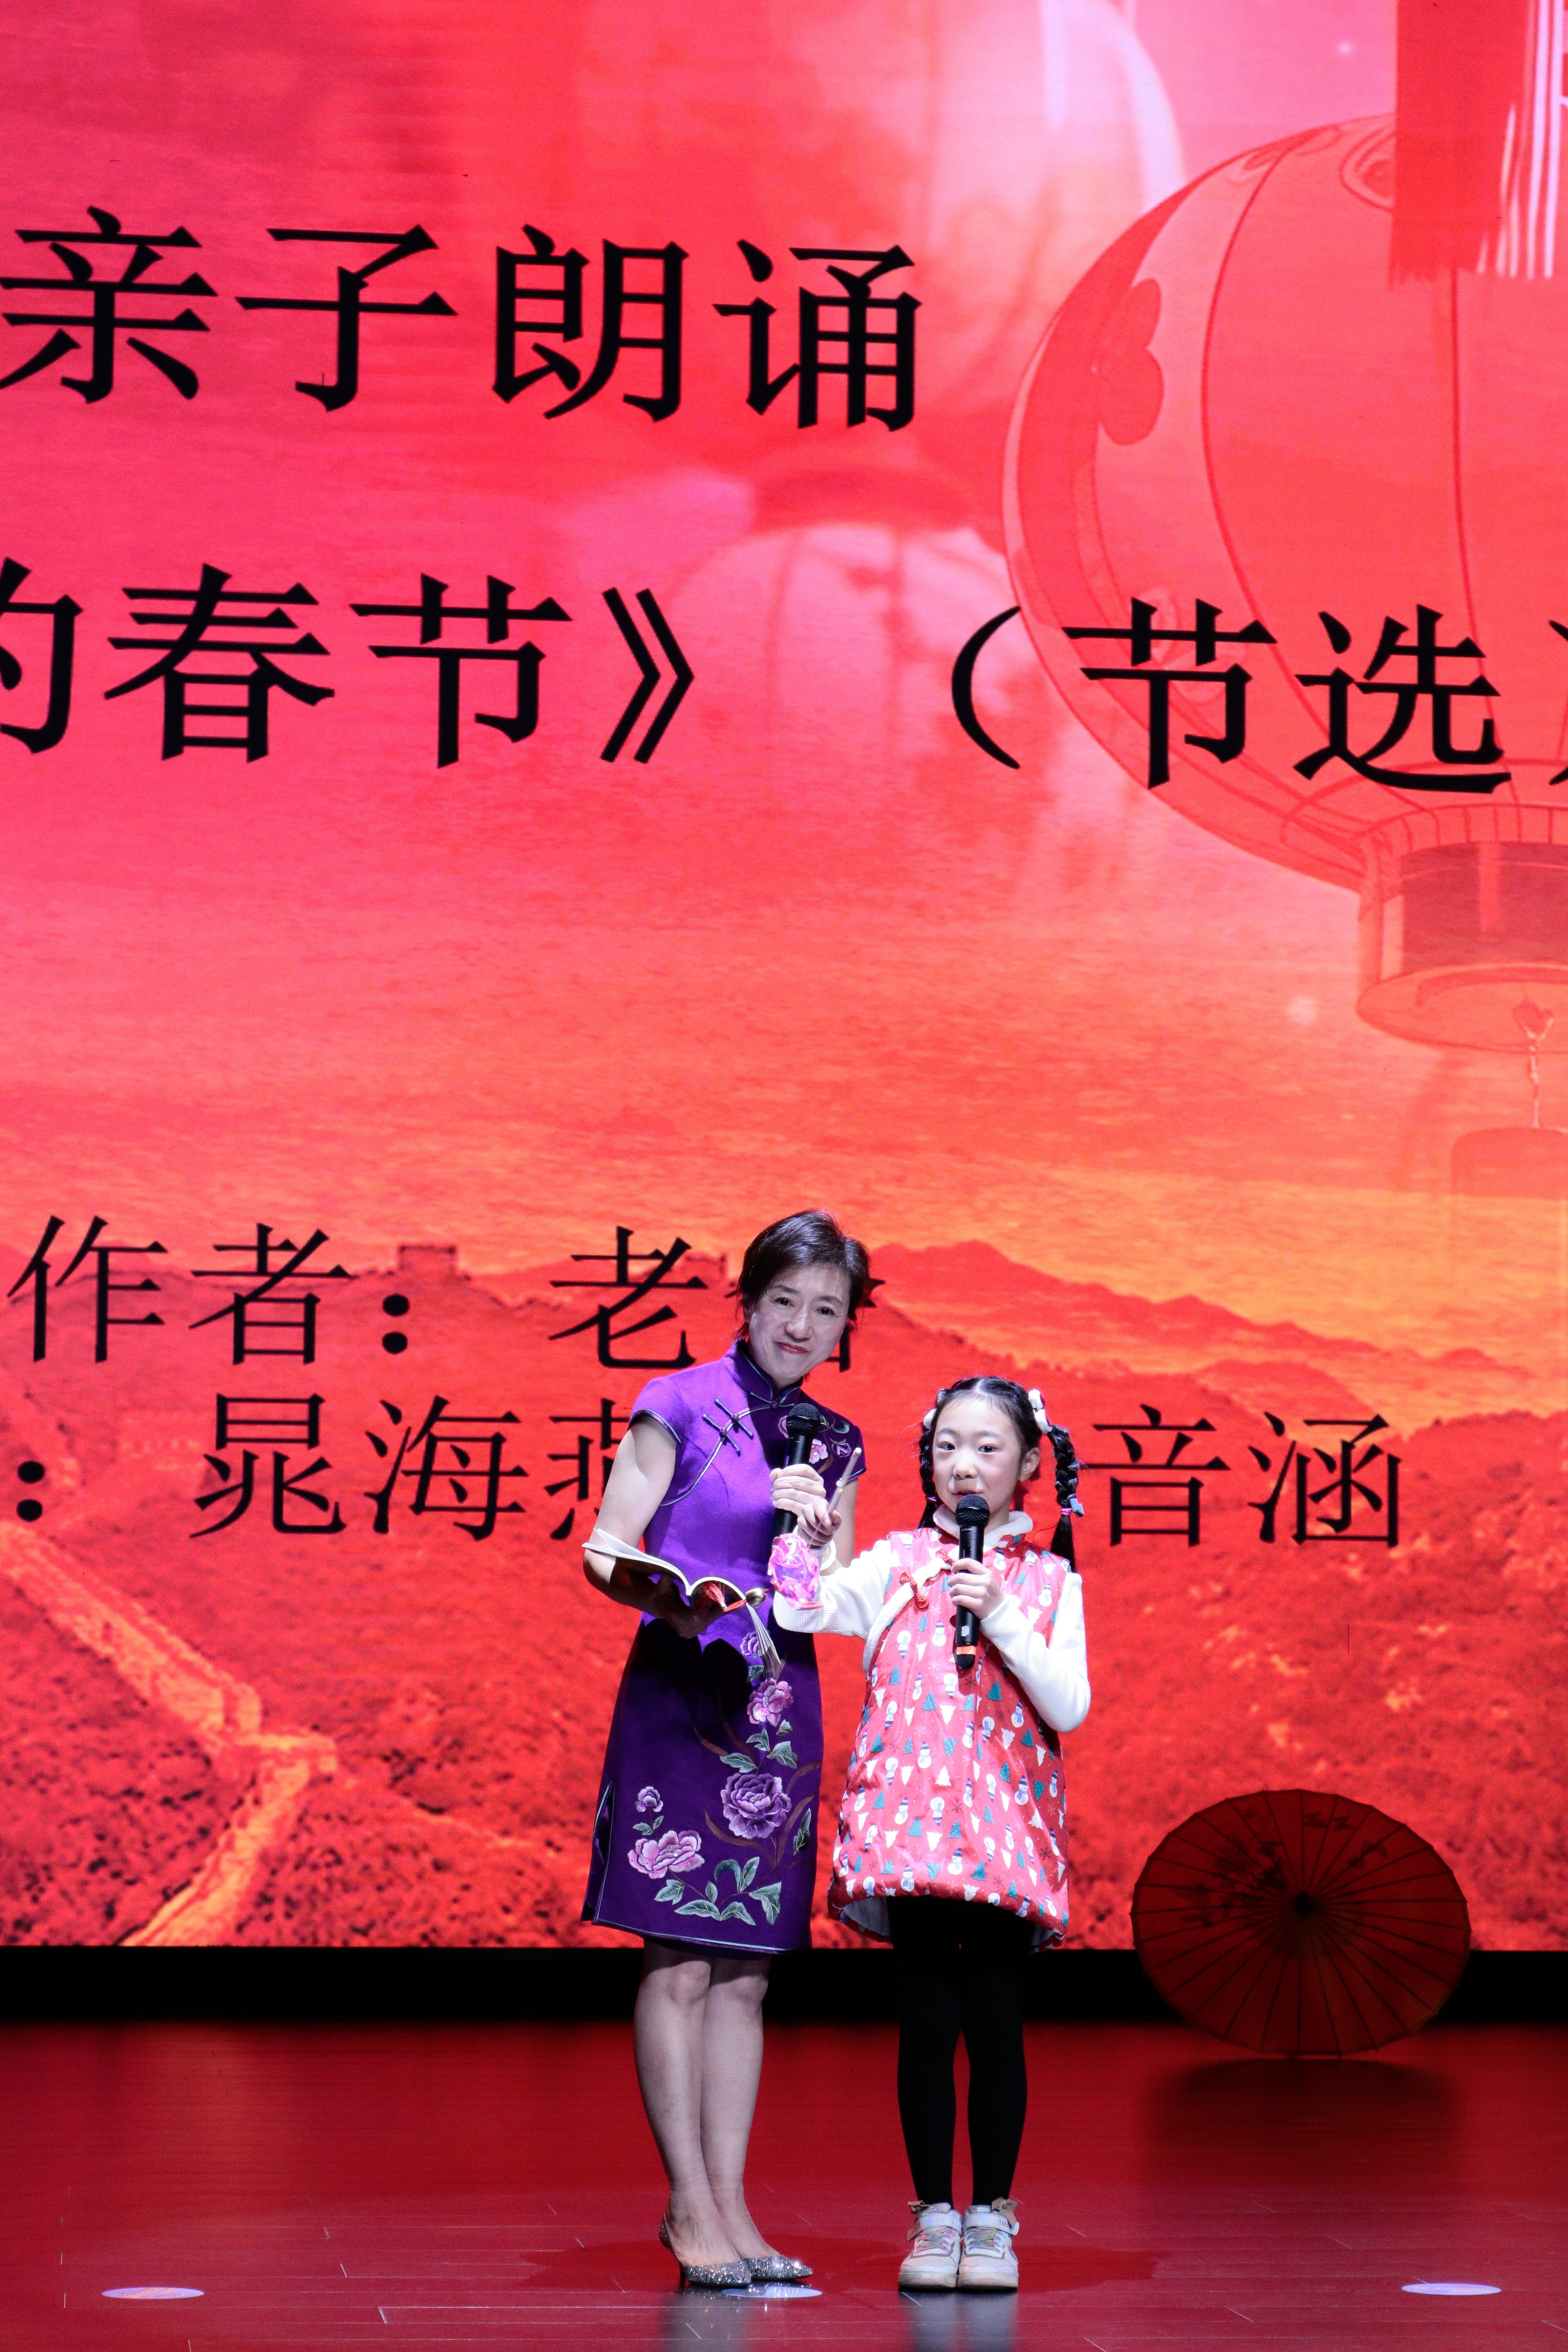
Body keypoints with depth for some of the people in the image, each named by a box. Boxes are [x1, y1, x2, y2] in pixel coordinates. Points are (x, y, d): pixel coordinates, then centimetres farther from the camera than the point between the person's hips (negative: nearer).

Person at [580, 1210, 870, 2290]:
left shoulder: (835, 1444, 14)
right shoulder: (680, 1407, -1)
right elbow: (606, 1549, -5)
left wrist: (818, 1531, -6)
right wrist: (669, 1593, -24)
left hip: (781, 1704, 5)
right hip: (680, 1688, -5)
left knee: (746, 1969, 7)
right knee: (680, 1961, -5)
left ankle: (728, 2201, 11)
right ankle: (691, 2206, -1)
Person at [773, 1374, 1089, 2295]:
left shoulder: (1051, 1581, 7)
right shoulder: (896, 1562, 7)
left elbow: (1070, 1708, -2)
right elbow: (798, 1612, -5)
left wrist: (1002, 1617, -11)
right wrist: (806, 1537, -20)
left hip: (1007, 1827, 0)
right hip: (910, 1824, 0)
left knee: (996, 2023, -1)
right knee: (927, 2020, 0)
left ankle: (992, 2218, 11)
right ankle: (934, 2216, 11)